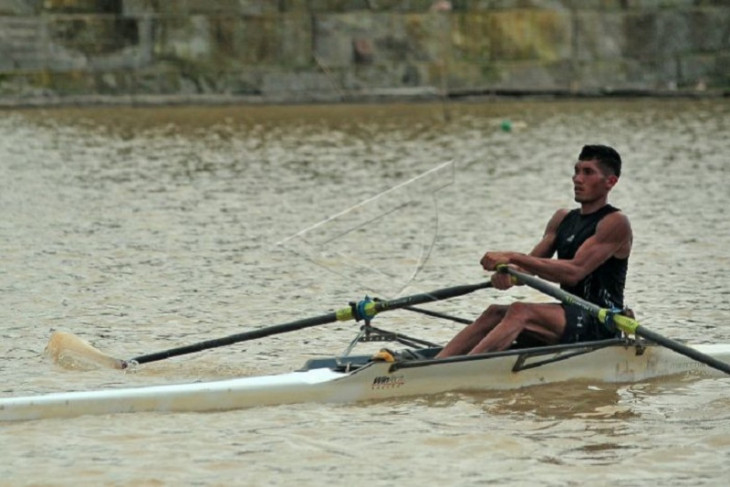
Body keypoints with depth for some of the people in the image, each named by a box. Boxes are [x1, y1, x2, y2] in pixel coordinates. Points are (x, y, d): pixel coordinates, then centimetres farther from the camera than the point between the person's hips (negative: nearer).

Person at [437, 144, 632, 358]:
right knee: (495, 312, -12)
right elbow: (530, 267, 10)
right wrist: (508, 271, -16)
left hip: (602, 325, -8)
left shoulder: (615, 223, -8)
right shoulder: (563, 219, 17)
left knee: (521, 312, -28)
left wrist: (513, 257, -24)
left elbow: (574, 272, -21)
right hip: (569, 319, 8)